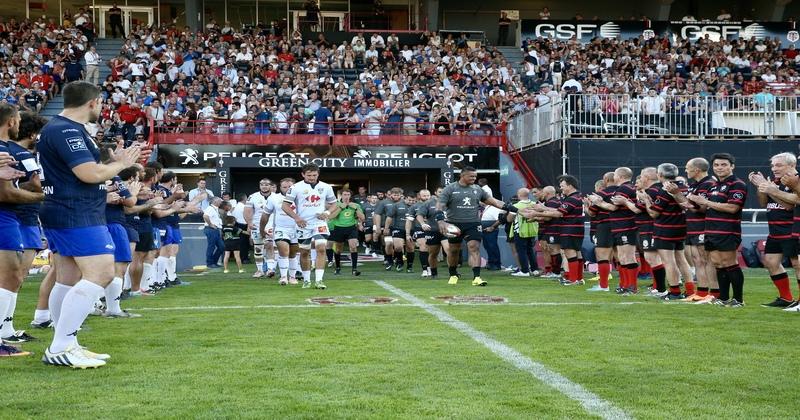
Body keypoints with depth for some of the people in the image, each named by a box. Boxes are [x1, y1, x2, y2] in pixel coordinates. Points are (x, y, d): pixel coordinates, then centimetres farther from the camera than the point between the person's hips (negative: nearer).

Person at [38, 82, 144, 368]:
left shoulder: (63, 128, 18)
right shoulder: (66, 131, -16)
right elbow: (90, 174, -23)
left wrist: (118, 160, 16)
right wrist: (121, 163, -6)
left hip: (64, 214, 11)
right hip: (77, 216, -11)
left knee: (69, 280, 11)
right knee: (101, 272, -15)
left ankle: (65, 346, 15)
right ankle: (60, 348, -17)